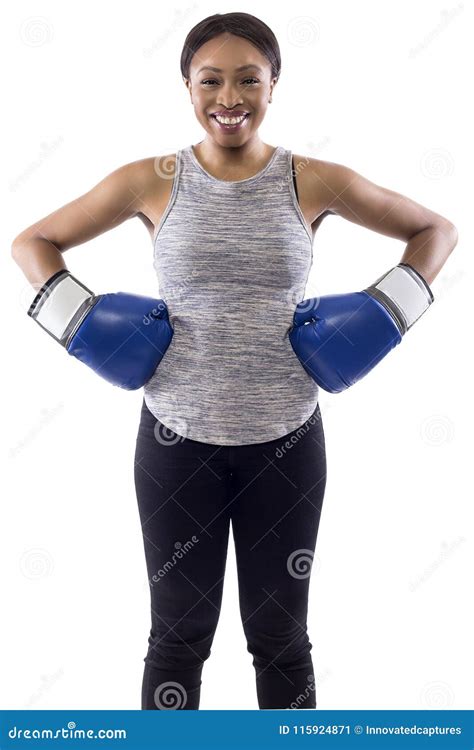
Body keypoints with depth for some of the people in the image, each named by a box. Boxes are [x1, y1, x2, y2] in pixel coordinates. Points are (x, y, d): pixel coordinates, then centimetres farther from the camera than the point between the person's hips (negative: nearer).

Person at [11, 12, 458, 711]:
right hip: (177, 438, 0)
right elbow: (34, 241, 8)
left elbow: (435, 230, 9)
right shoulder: (151, 181, -3)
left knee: (280, 635, 15)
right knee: (180, 634, 13)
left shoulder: (315, 182, -3)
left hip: (284, 441, 0)